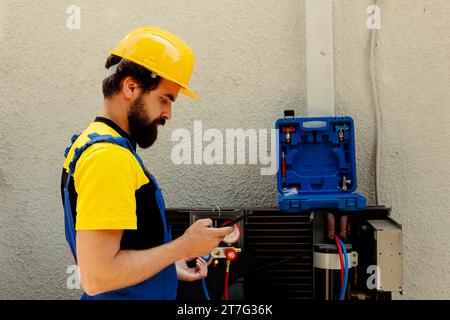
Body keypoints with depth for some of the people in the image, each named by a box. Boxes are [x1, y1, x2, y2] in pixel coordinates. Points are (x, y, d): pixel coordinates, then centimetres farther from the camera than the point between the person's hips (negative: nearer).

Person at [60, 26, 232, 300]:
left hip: (136, 293, 9)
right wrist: (185, 246, -17)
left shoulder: (96, 142, 8)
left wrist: (170, 265, 9)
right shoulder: (110, 156, -22)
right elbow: (97, 276, -27)